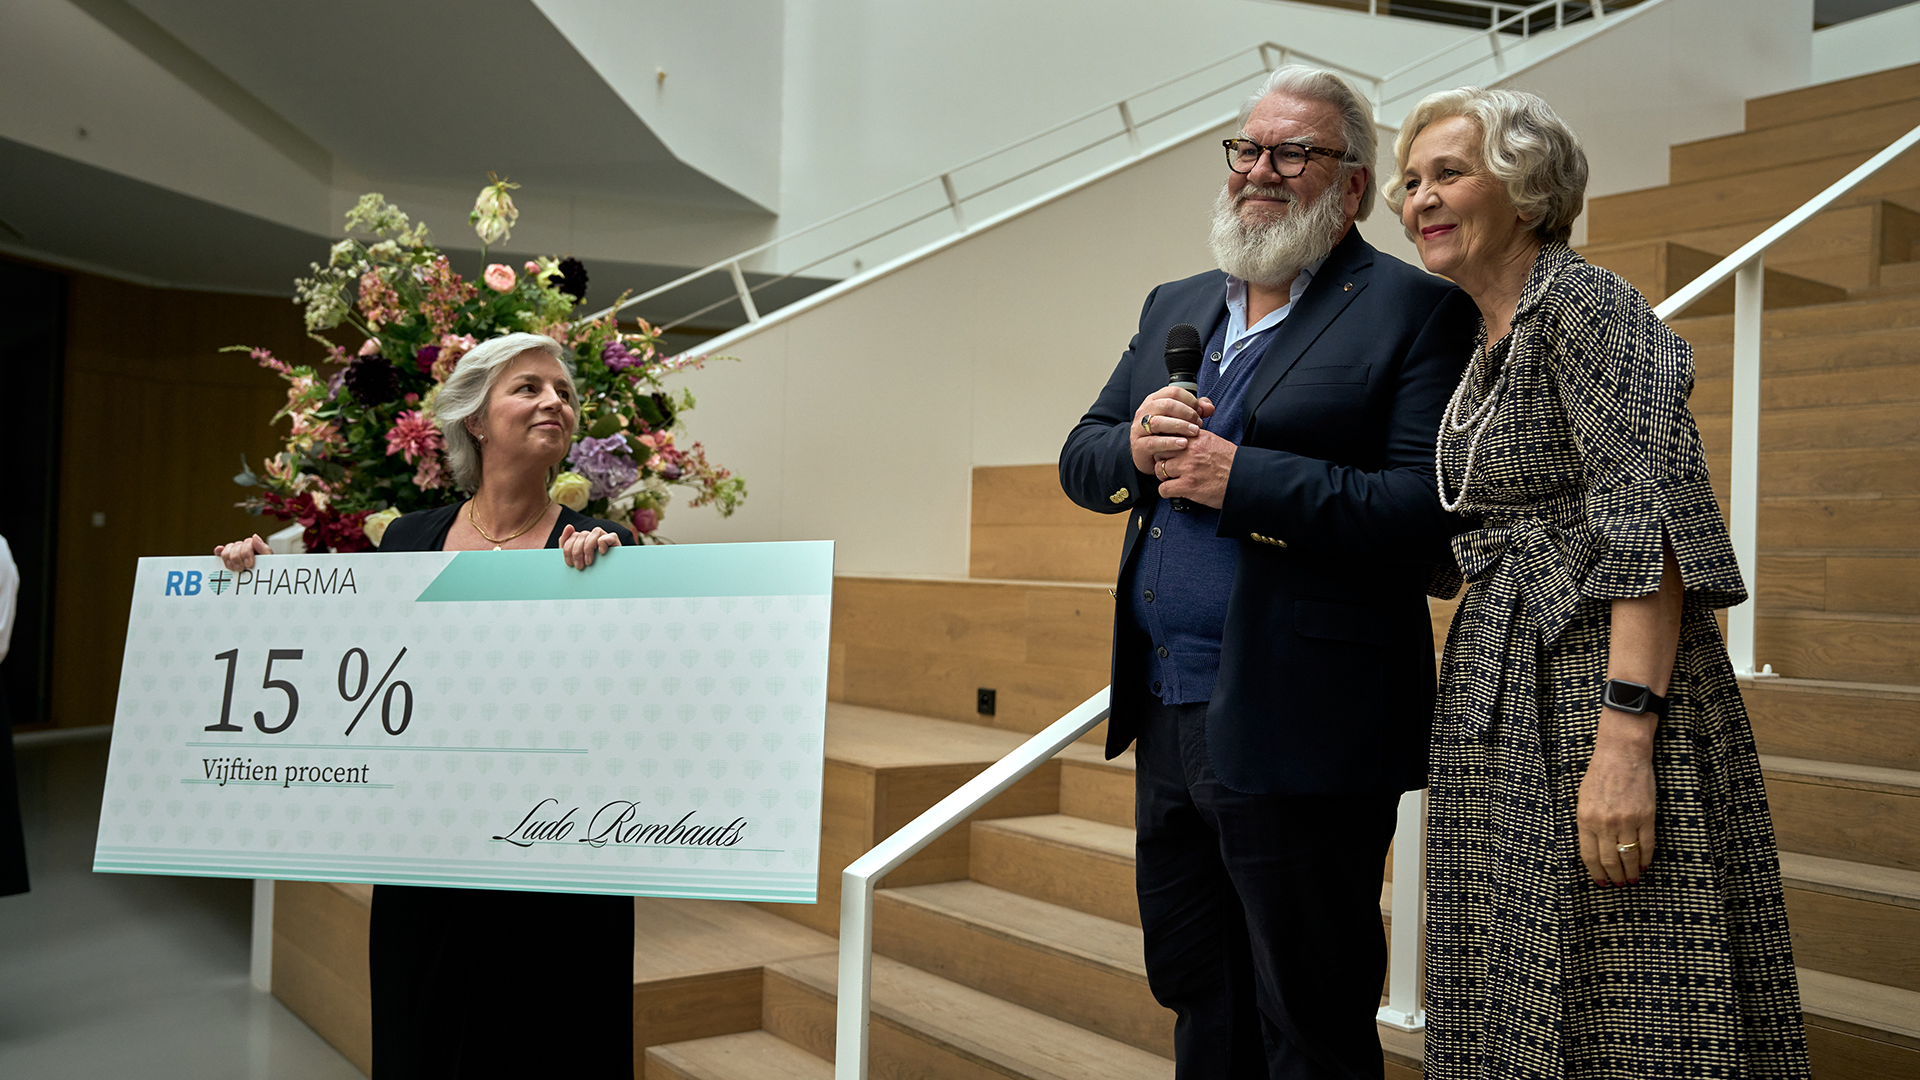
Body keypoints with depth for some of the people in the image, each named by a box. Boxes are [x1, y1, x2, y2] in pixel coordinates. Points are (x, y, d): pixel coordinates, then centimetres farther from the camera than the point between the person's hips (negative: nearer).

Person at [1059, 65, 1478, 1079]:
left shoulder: (1414, 310, -7)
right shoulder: (1173, 309, 15)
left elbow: (1427, 508, -18)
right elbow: (1079, 461, 15)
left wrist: (1238, 477, -20)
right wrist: (1132, 445, -8)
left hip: (1299, 730, -7)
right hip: (1168, 722, 7)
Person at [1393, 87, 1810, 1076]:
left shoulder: (1583, 303, -11)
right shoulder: (1486, 340, 15)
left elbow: (1649, 523, -21)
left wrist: (1624, 739, -27)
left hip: (1601, 685, -9)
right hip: (1502, 703, 9)